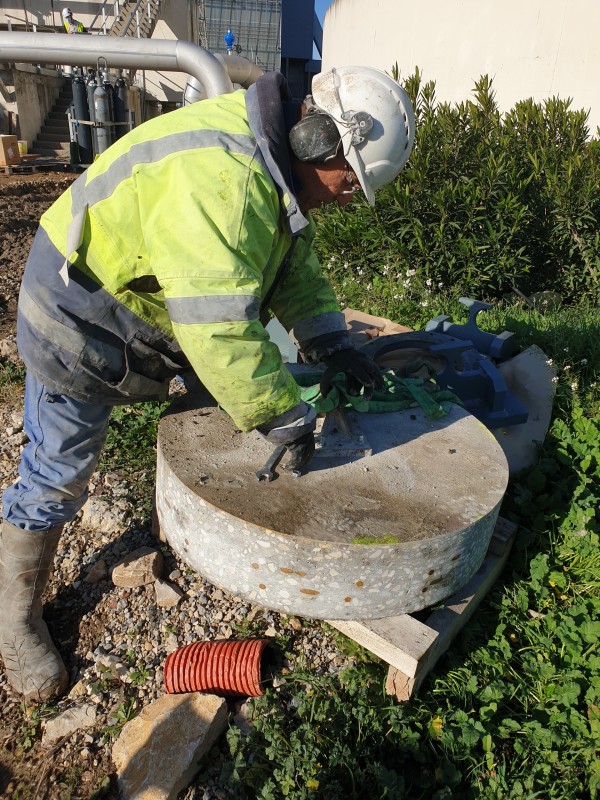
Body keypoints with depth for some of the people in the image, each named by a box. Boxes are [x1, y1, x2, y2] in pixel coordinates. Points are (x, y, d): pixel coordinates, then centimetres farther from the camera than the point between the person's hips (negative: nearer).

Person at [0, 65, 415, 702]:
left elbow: (294, 268, 3)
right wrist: (283, 417, -30)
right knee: (59, 474, 2)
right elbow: (219, 329, -41)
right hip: (79, 319, -9)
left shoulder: (277, 165, -2)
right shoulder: (217, 174, -36)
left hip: (167, 310, 9)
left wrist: (334, 346, -8)